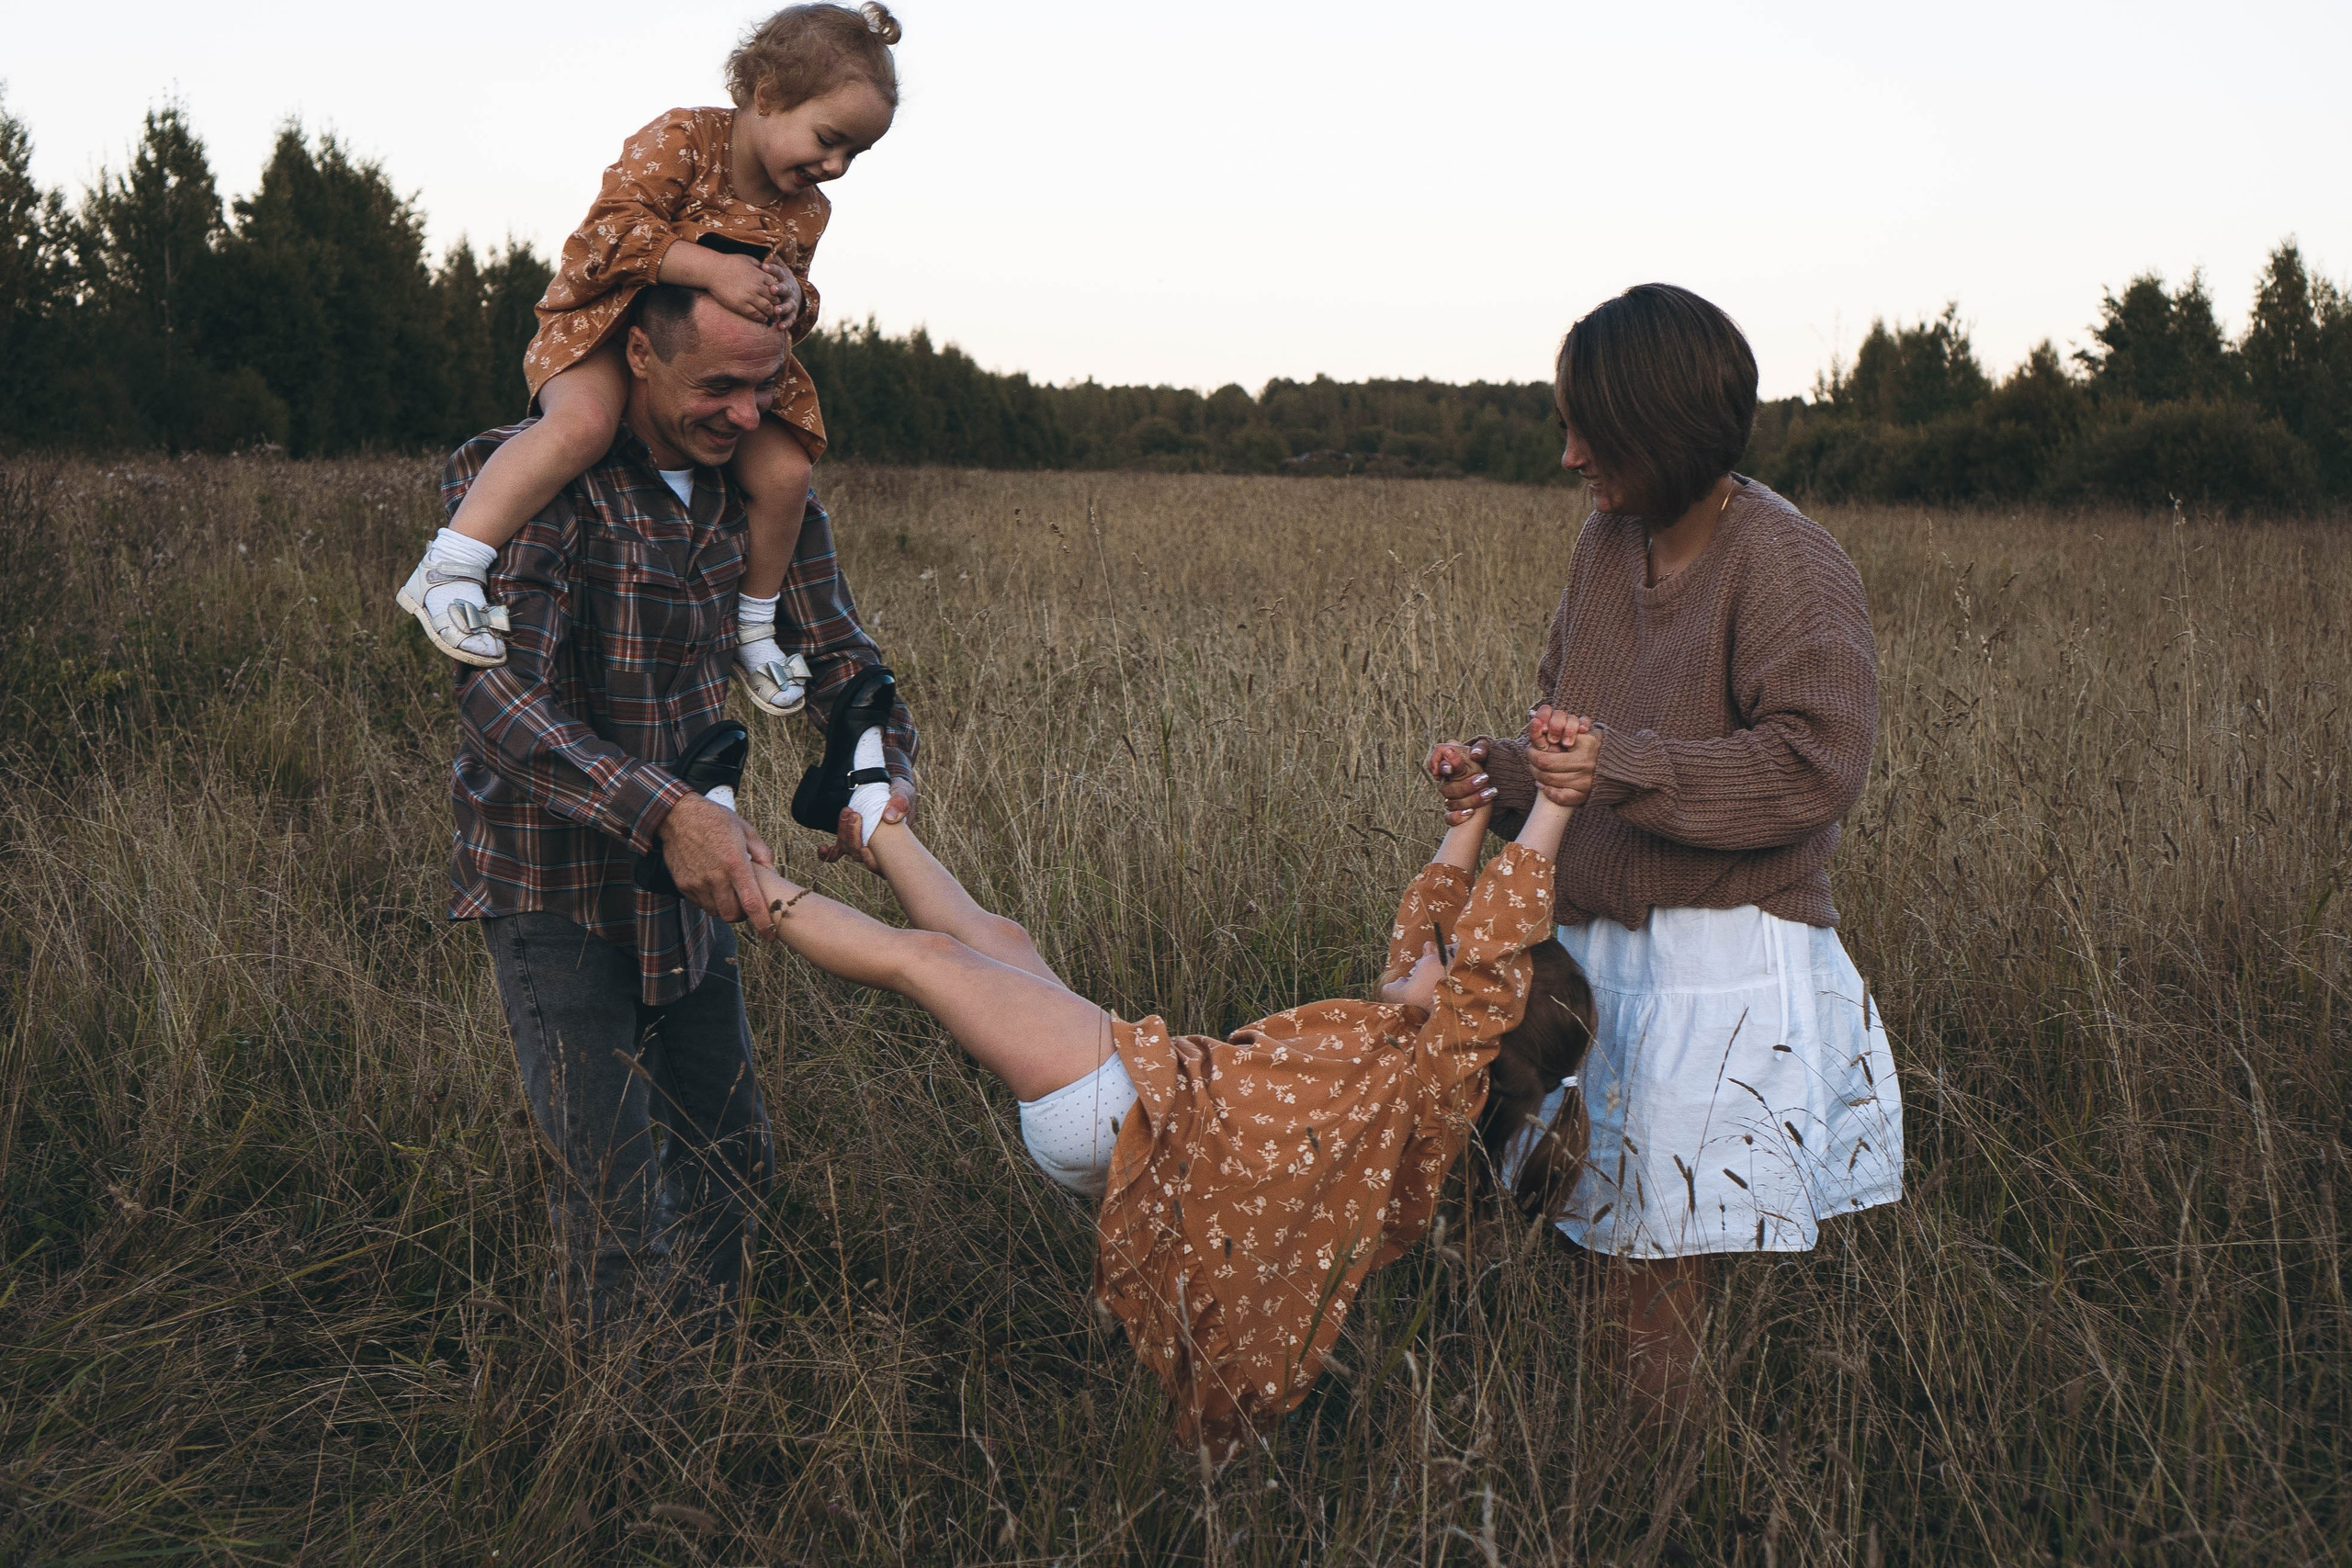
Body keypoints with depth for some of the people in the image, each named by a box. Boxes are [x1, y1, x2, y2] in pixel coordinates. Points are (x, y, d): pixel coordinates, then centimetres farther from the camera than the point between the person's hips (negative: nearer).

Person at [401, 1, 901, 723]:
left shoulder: (805, 210, 3)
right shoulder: (678, 140, -18)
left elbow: (795, 294, 9)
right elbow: (613, 229, -27)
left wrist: (791, 299, -17)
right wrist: (710, 268, -39)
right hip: (606, 332, -6)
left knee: (783, 471, -11)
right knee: (584, 422, -37)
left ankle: (752, 627, 13)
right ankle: (446, 570, -33)